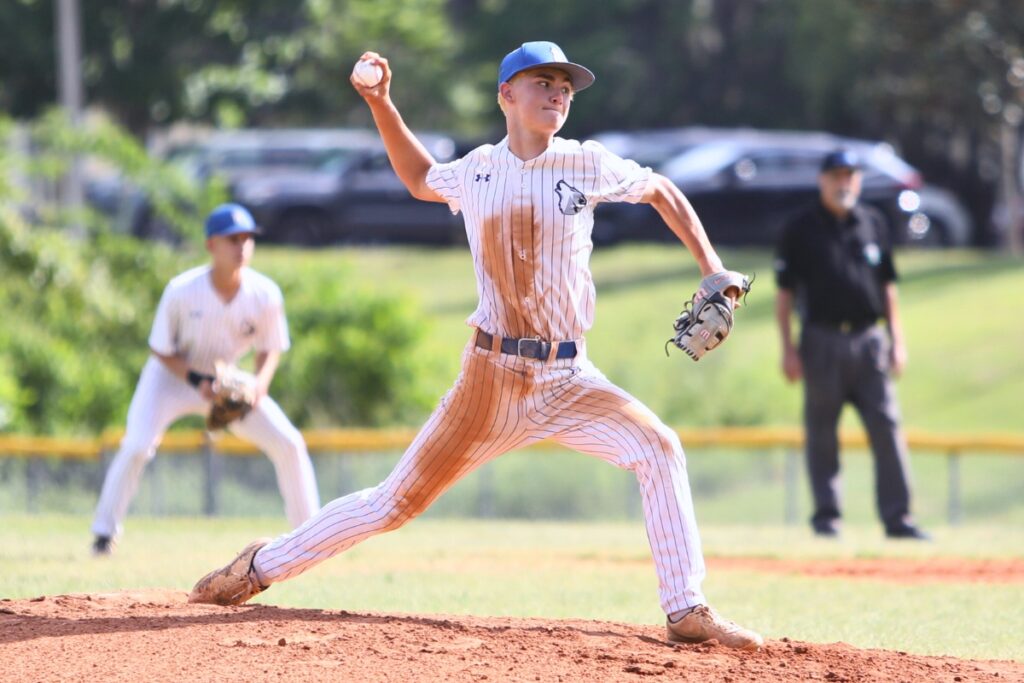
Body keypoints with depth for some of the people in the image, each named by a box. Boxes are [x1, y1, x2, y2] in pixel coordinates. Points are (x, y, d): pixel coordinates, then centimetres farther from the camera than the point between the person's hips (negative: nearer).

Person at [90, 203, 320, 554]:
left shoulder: (265, 294, -20)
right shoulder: (181, 291, -27)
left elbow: (271, 348, -4)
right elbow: (160, 350, -15)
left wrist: (259, 384, -24)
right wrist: (197, 382, -30)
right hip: (172, 374, -3)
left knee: (289, 443, -8)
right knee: (137, 446, -24)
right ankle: (104, 532, -5)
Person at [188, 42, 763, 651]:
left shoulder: (586, 165, 0)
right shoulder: (476, 172, 5)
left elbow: (661, 191, 14)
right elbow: (421, 179, 26)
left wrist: (713, 270, 7)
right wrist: (382, 105, 17)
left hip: (569, 380, 0)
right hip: (492, 377, 0)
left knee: (659, 450, -21)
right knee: (398, 501, 0)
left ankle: (687, 612, -14)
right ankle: (262, 566, 17)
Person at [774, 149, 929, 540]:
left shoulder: (872, 224, 13)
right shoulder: (800, 230, 2)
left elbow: (887, 287, 16)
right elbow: (784, 293, 1)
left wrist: (896, 340, 9)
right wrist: (788, 349, -6)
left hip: (869, 340, 3)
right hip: (822, 342, -3)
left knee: (887, 427, -4)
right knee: (821, 433, 1)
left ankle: (897, 518, -3)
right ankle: (826, 516, 9)